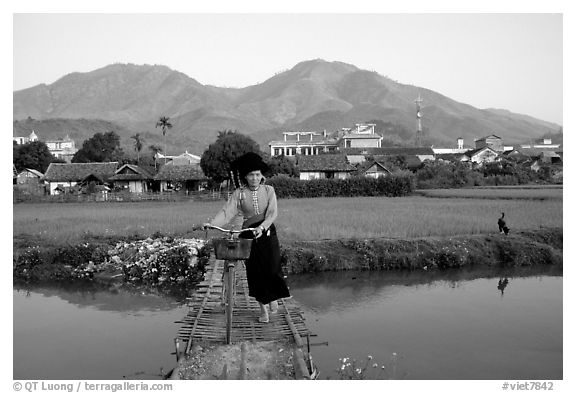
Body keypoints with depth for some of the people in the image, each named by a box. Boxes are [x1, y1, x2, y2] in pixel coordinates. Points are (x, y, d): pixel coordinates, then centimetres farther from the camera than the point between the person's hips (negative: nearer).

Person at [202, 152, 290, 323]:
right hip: (248, 235, 1)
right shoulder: (239, 194, -1)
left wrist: (261, 227, -28)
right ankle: (263, 309, 21)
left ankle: (273, 297, 26)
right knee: (255, 272, 3)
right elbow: (227, 212, -10)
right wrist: (211, 224, -27)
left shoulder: (268, 190, 0)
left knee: (272, 268, -8)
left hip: (267, 233, 0)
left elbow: (272, 213, -11)